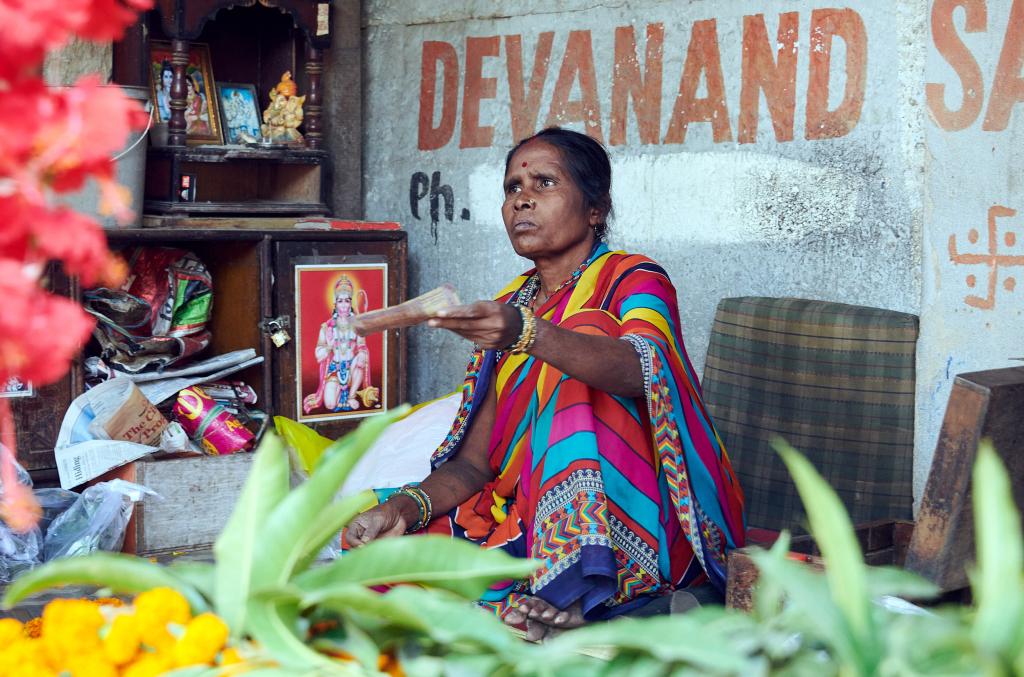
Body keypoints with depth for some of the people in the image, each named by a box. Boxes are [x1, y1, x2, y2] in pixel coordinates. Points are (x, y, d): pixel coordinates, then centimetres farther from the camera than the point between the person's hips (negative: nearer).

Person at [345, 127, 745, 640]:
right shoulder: (508, 309, 14)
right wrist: (408, 504, -14)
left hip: (634, 523, -4)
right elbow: (475, 462, 7)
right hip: (521, 516, 4)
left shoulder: (634, 280, -1)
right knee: (378, 550, -17)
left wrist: (529, 335, -45)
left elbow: (636, 369, -27)